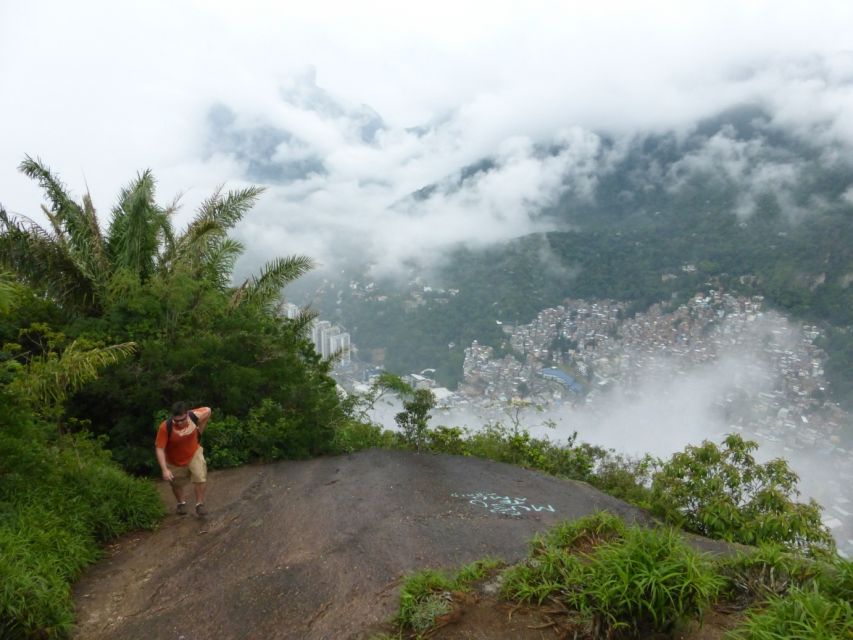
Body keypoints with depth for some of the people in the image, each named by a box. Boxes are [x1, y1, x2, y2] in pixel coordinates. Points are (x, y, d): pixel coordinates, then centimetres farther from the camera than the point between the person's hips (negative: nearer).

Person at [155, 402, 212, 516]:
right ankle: (181, 503, 45)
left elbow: (208, 411, -6)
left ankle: (200, 504, 3)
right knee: (176, 485, 16)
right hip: (175, 461, -1)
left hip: (194, 454, 1)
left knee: (200, 477, -16)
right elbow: (159, 448, -29)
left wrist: (199, 432, 0)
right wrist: (164, 469, -35)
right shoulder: (165, 427, -35)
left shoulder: (194, 416, -28)